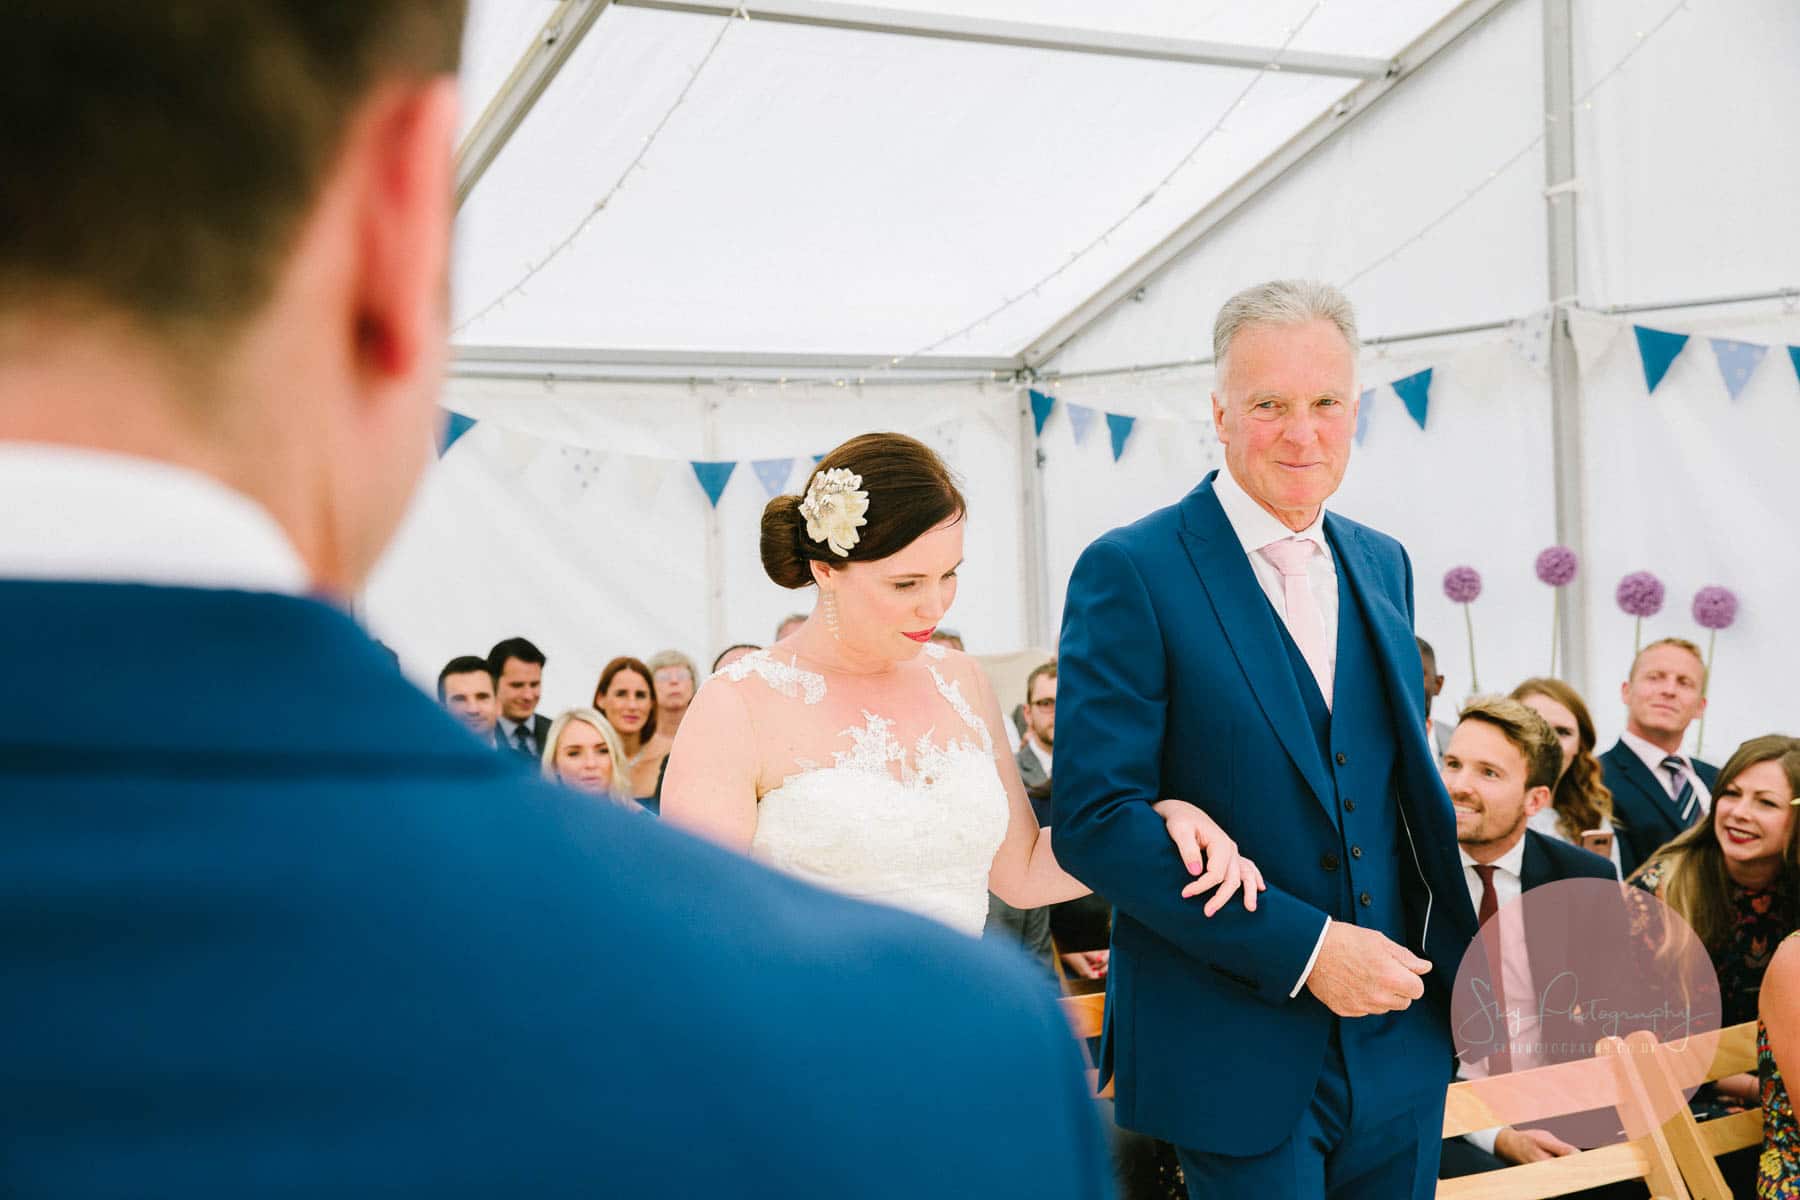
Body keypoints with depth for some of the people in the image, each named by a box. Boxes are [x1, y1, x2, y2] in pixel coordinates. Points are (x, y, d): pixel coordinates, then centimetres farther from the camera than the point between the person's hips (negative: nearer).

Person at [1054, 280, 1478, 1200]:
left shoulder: (1382, 565, 9)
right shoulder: (1130, 572, -12)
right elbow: (1094, 820, -17)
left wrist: (1449, 967, 6)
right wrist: (1303, 947, -19)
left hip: (1399, 1045, 6)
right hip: (1235, 1049, -6)